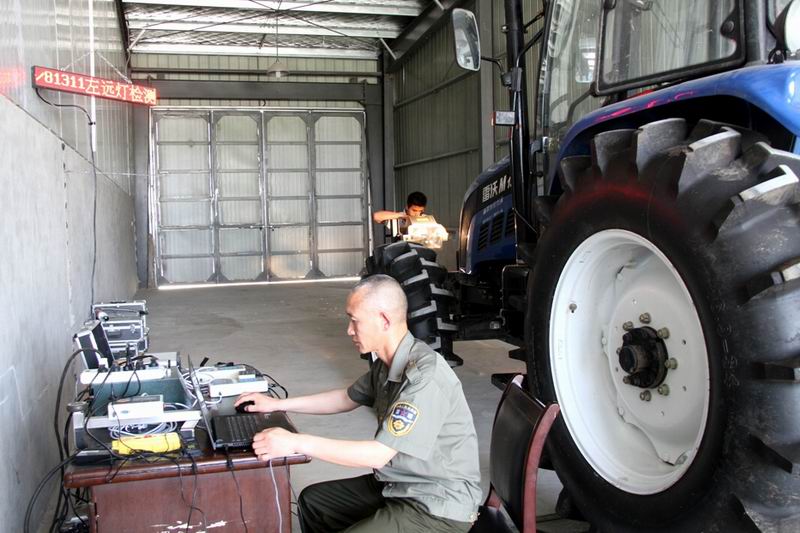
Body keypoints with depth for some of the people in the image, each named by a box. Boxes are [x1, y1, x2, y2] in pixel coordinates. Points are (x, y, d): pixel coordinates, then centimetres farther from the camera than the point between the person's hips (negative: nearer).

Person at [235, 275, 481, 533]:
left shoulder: (425, 376, -27)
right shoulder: (386, 364, 2)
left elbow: (379, 454, -27)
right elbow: (347, 398, 19)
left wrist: (296, 442, -25)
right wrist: (277, 404, 15)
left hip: (438, 507, -9)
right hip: (396, 486, 9)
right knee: (312, 500, 15)